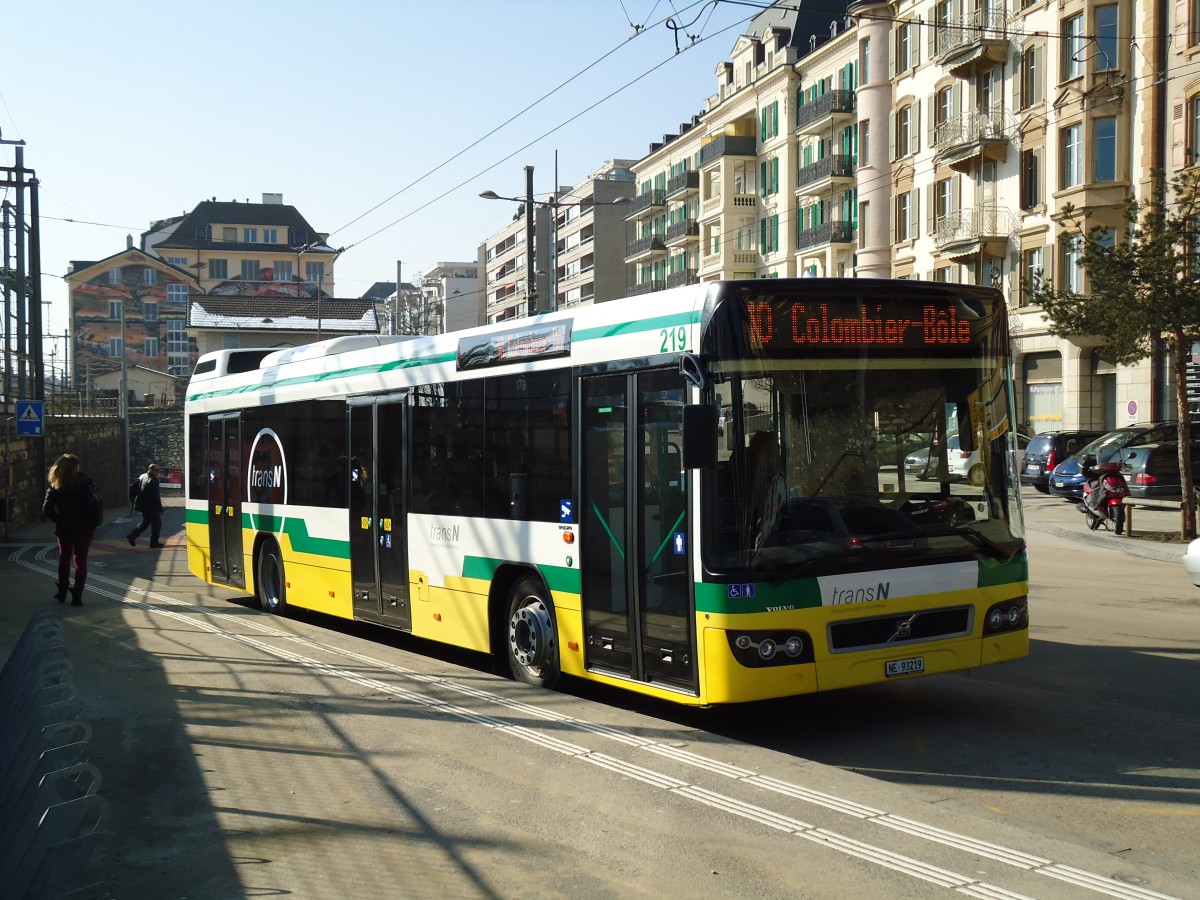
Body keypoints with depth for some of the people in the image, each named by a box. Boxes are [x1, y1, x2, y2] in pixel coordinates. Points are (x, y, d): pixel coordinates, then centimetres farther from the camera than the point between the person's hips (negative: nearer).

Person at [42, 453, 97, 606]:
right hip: (84, 528, -1)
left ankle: (62, 593, 29)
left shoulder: (55, 486, -7)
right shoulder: (84, 482, -9)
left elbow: (47, 510, -12)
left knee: (64, 559, 21)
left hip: (64, 529, 1)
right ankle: (77, 596, 1)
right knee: (81, 560, 8)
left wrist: (59, 520, 1)